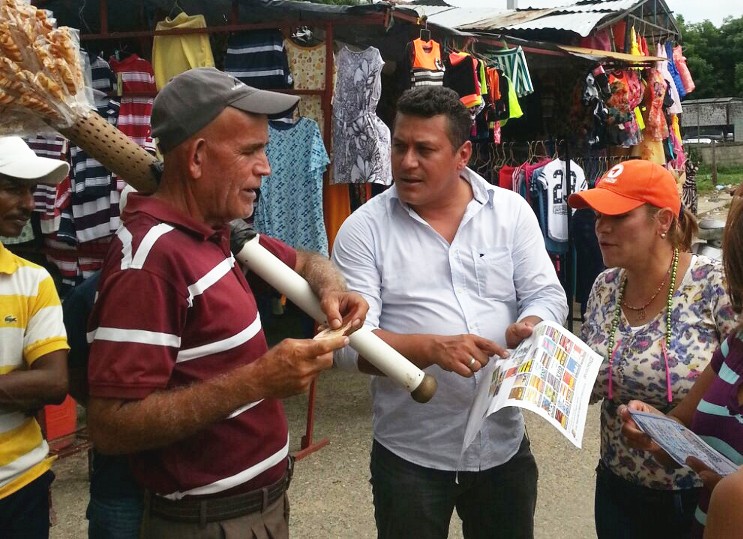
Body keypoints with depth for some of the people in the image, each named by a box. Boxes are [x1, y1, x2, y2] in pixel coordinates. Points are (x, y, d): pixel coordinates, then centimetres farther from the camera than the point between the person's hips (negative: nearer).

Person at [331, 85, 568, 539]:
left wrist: (530, 326, -22)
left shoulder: (512, 211, 0)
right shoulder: (363, 229, -7)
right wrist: (432, 348, -28)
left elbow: (548, 295, 1)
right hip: (410, 454, -2)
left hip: (505, 445, 3)